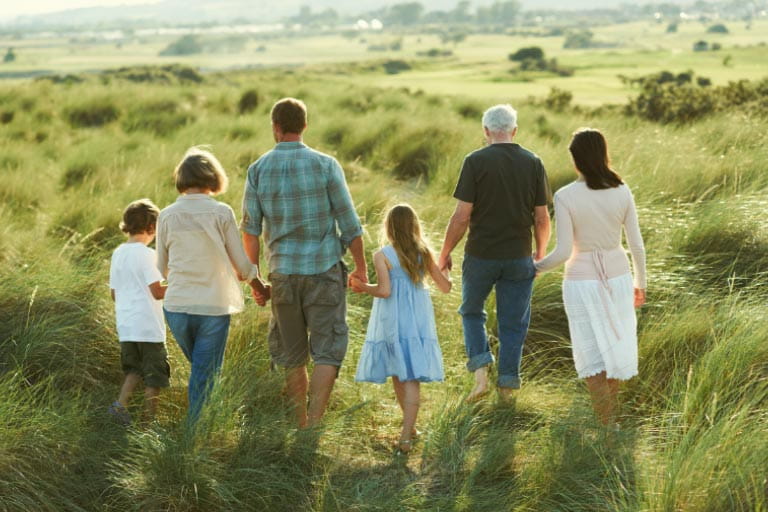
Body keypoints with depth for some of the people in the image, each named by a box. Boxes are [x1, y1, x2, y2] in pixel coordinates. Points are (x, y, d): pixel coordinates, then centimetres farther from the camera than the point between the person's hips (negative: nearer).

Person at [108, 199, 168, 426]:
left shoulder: (118, 254, 7)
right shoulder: (147, 254, -13)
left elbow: (114, 293, 12)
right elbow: (157, 292, -16)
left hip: (126, 327, 7)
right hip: (149, 327, -7)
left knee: (135, 369, 20)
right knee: (154, 376, 5)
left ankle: (121, 403, -1)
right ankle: (149, 421, 9)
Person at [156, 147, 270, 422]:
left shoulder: (167, 216, 0)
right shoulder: (221, 213, -8)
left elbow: (162, 268, 9)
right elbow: (242, 264, -2)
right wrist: (261, 289, 17)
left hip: (176, 306, 3)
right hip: (213, 308, -3)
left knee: (200, 368, 22)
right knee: (204, 375, 5)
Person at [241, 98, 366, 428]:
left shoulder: (258, 170, 0)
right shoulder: (325, 165, -5)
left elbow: (250, 229, 3)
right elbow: (349, 224, -4)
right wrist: (361, 267, 7)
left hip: (283, 273, 2)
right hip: (324, 268, -2)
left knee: (291, 356, 14)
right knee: (327, 351, 1)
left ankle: (301, 426, 20)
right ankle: (314, 422, -11)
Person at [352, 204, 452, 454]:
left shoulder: (382, 256, -10)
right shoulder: (424, 253, 1)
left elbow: (385, 290, -19)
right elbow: (445, 287, 6)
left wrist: (363, 288, -2)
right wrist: (445, 268, 25)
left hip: (392, 324, -2)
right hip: (419, 320, 2)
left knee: (398, 375, 16)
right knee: (412, 378, -1)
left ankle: (409, 427, 30)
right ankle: (406, 435, -12)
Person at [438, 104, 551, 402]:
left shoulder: (475, 162, -10)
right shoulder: (533, 164, -1)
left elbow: (462, 216, -11)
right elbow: (542, 219, 1)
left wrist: (445, 253, 1)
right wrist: (541, 253, 17)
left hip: (480, 255, -2)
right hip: (519, 257, 2)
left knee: (472, 311, 19)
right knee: (513, 323, 12)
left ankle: (480, 368, 3)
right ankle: (507, 384, 14)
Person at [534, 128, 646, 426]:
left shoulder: (565, 197, -16)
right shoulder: (622, 192, -6)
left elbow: (563, 252, -16)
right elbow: (637, 246, -1)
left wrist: (536, 267, 3)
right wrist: (640, 284, 14)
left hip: (581, 282, -3)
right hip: (618, 276, 3)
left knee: (592, 356, 6)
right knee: (617, 344, 20)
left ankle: (608, 426, 6)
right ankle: (611, 409, 37)